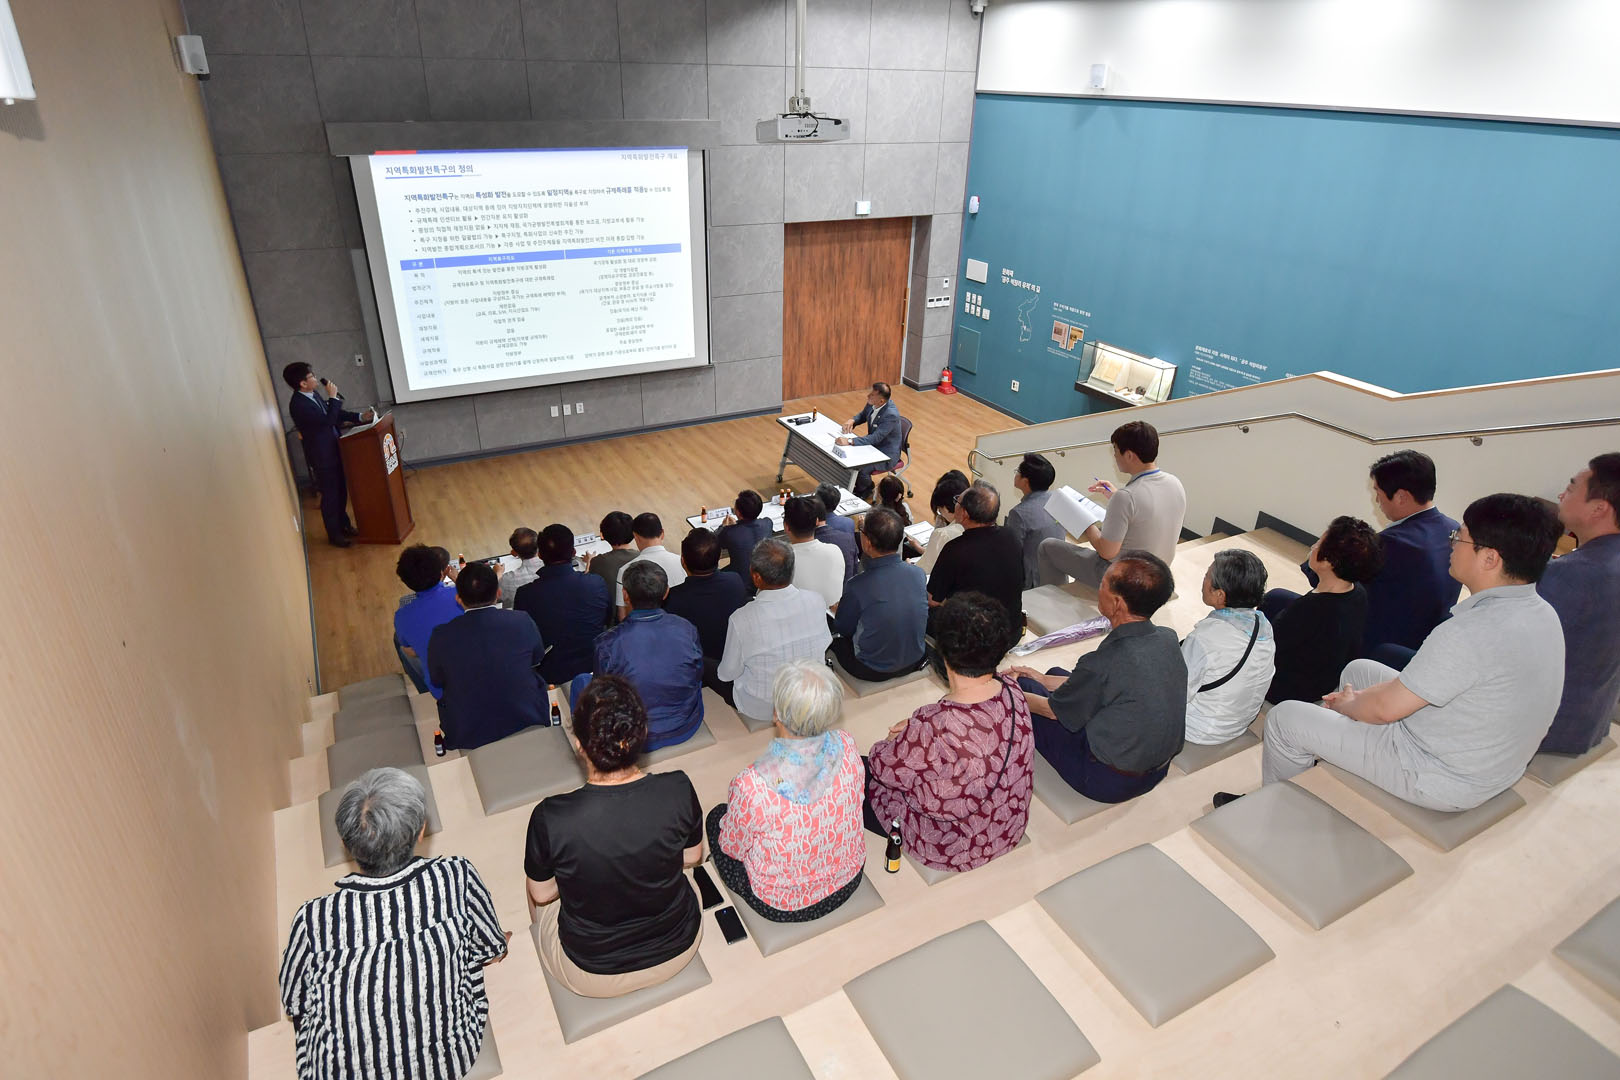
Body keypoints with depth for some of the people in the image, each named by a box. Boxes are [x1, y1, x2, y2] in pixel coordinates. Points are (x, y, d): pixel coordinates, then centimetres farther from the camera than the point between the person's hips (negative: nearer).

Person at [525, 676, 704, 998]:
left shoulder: (550, 818, -30)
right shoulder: (679, 790, -25)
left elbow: (541, 894, -10)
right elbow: (692, 856, -5)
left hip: (593, 977, -1)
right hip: (680, 950, 2)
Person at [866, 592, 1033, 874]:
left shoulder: (934, 725, -39)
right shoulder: (1013, 691, -19)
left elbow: (883, 765, -20)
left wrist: (893, 741, 1)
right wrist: (914, 730, -3)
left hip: (953, 847, -6)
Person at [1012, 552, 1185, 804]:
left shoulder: (1102, 664, -33)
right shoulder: (1169, 639, -10)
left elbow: (1055, 710, -12)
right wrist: (1044, 680, 15)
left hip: (1108, 783, -7)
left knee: (1023, 687, 5)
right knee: (1056, 673, 16)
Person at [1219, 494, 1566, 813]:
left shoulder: (1471, 632, -33)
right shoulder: (1541, 612, -2)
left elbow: (1387, 707, -24)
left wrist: (1347, 704, -1)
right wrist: (1361, 699, 5)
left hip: (1444, 779, -9)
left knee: (1284, 718, -1)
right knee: (1359, 670, 24)